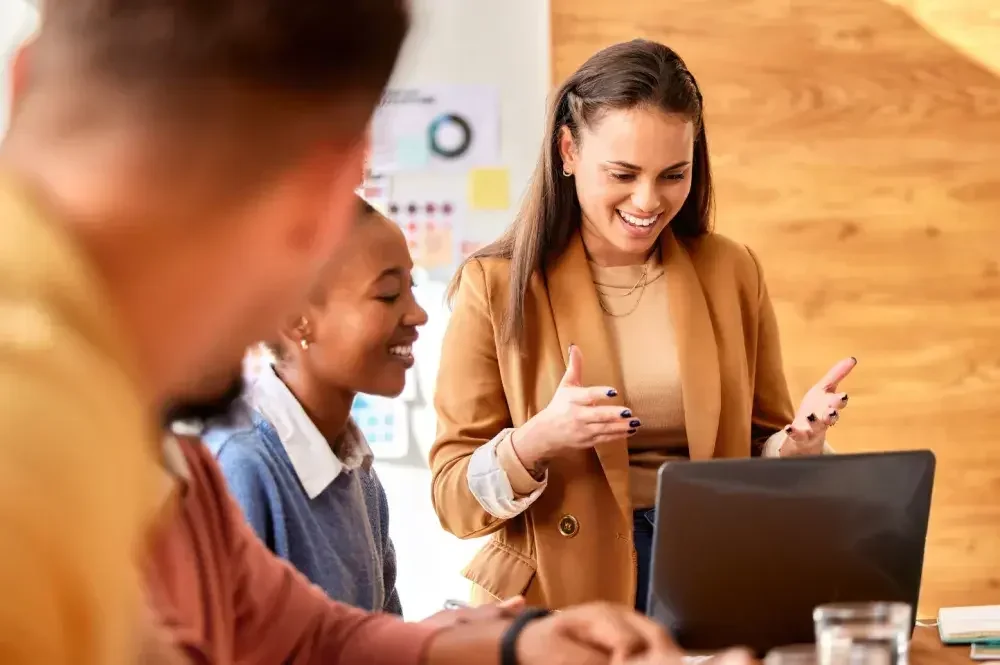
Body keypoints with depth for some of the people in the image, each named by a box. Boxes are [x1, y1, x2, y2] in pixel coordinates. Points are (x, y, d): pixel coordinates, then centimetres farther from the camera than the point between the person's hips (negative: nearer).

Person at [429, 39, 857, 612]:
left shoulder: (732, 272, 6)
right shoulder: (498, 285, -2)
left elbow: (759, 461, 13)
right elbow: (454, 499, -3)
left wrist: (798, 443, -8)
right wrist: (536, 442, -20)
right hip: (561, 604, -2)